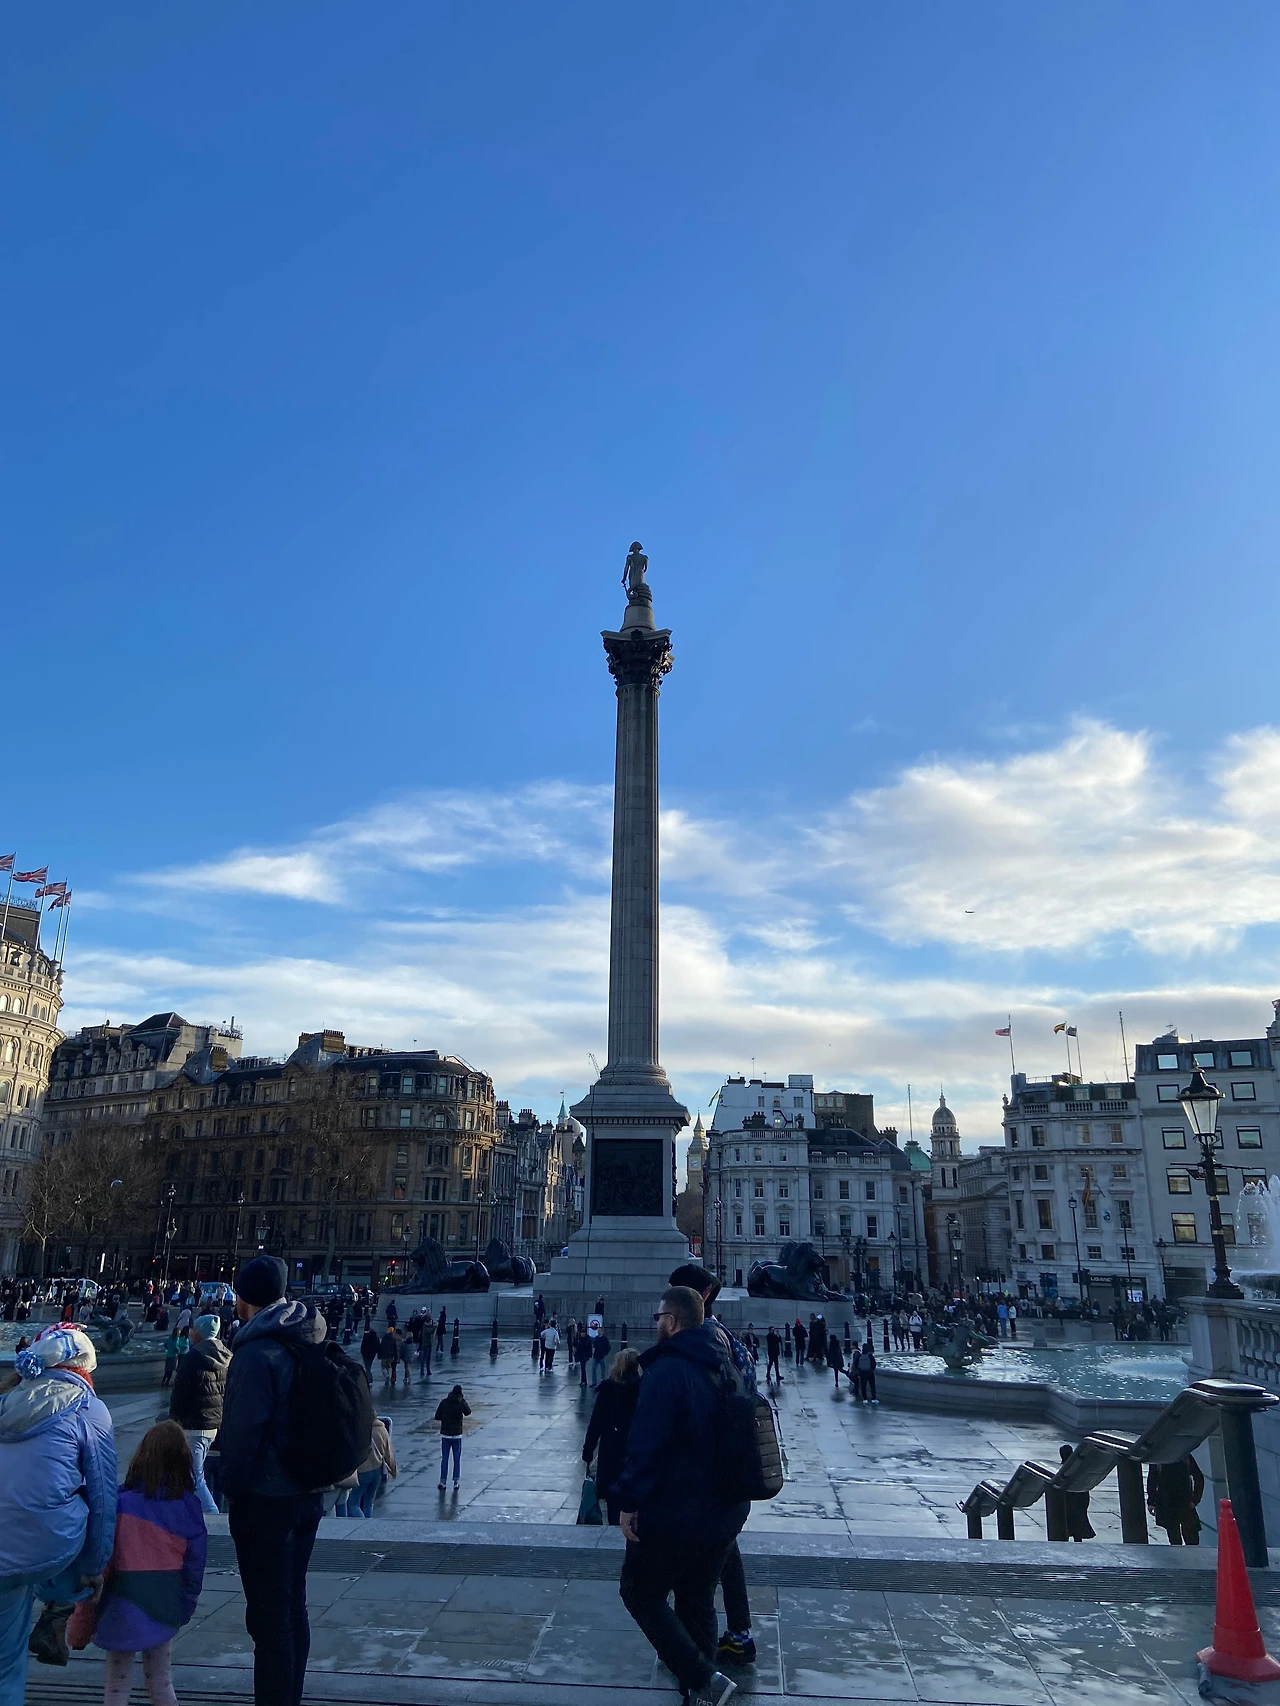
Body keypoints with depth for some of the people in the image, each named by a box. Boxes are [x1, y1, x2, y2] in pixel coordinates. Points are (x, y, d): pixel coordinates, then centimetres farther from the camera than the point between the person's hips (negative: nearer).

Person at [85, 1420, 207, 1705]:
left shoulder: (121, 1501, -13)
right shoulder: (189, 1504, -7)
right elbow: (195, 1561, -3)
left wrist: (82, 1616, 1)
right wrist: (186, 1606, 11)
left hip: (124, 1604, -2)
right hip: (165, 1606, 2)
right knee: (161, 1682, 21)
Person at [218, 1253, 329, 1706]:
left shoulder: (257, 1353, -21)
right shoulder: (308, 1344, 5)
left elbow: (241, 1432, -20)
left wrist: (232, 1487, -5)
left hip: (264, 1500, -8)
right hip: (306, 1495, 8)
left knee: (268, 1615, 3)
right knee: (293, 1606, 20)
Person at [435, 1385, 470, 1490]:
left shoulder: (444, 1402, -6)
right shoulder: (461, 1404, -10)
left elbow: (437, 1417, -3)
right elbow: (468, 1412, 11)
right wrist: (463, 1399, 11)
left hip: (445, 1435, 1)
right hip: (457, 1435, -1)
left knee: (444, 1459, 9)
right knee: (457, 1460, 10)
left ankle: (442, 1481, 6)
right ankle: (455, 1482, 11)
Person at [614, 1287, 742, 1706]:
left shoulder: (667, 1370, -21)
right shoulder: (725, 1369, 6)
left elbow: (645, 1443, -25)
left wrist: (629, 1502, -17)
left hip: (675, 1511, -8)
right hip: (727, 1510, 8)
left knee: (640, 1593, 9)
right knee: (697, 1597, 21)